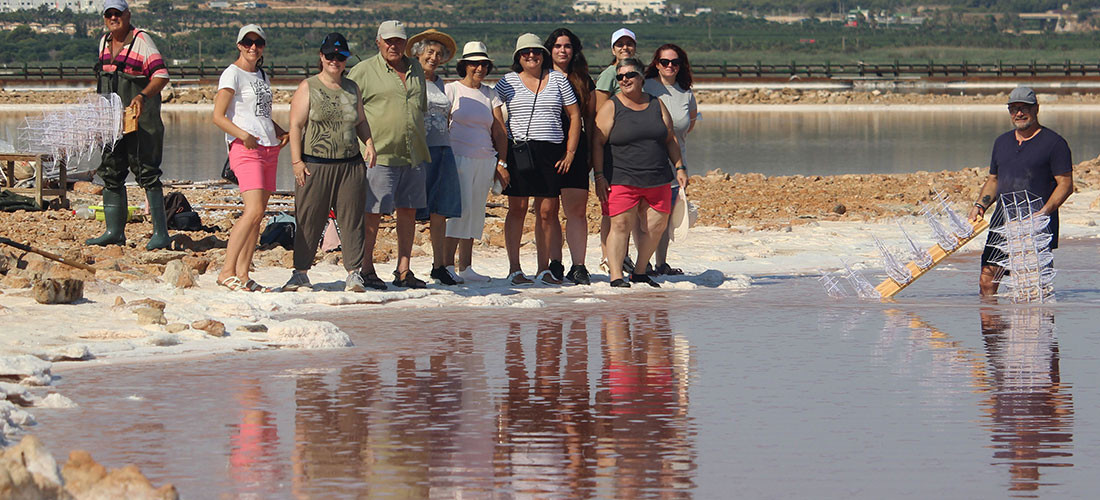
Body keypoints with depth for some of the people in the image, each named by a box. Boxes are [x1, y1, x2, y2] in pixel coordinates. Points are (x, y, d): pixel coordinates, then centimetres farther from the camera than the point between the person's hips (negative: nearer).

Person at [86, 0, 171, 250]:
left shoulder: (141, 40, -9)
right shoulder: (105, 42, 14)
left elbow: (161, 76, -16)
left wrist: (142, 96, -31)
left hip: (140, 119, -8)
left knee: (146, 172, -10)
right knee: (111, 173, 9)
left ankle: (161, 233, -8)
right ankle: (114, 232, 16)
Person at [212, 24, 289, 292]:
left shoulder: (262, 76, 19)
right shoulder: (232, 74, -5)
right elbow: (218, 116, -11)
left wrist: (282, 133, 13)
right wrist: (243, 135, -26)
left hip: (269, 147, 8)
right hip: (245, 149, -8)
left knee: (258, 215, 2)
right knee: (253, 211, -20)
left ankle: (242, 275, 3)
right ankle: (227, 271, -19)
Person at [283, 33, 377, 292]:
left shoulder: (352, 88, 15)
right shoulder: (308, 88, 2)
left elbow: (361, 122, 24)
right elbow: (296, 125, -2)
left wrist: (369, 143, 5)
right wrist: (297, 161, -10)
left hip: (350, 165, 3)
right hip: (314, 165, -3)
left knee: (351, 219, -1)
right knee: (309, 220, -1)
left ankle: (354, 273, 2)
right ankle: (300, 272, 7)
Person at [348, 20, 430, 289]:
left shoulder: (415, 69, 15)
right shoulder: (365, 70, -3)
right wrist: (363, 142, -6)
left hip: (413, 155, 6)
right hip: (380, 154, -6)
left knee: (408, 211, 7)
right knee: (373, 213, -5)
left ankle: (403, 271, 13)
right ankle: (366, 270, 3)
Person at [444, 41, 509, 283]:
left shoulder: (490, 94, 14)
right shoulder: (452, 90, 1)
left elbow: (500, 131, 13)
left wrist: (502, 163, 4)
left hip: (485, 160, 5)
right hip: (459, 157, -5)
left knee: (475, 212, 5)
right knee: (461, 209, -16)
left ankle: (465, 267, 9)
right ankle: (447, 265, -14)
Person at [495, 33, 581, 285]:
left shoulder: (558, 79, 9)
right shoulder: (508, 82, 6)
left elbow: (575, 115, 12)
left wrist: (570, 151, 4)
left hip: (551, 151, 2)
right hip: (518, 151, -2)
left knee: (547, 212, 1)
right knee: (517, 209, -3)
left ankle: (544, 269, 7)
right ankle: (514, 269, 1)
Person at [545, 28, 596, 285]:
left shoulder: (583, 81, 14)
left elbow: (590, 118, 16)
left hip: (575, 149, 1)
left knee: (577, 210, -7)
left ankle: (578, 267, -9)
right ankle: (555, 264, 6)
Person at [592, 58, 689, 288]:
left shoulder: (656, 104, 12)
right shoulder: (611, 107, 1)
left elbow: (670, 140, 18)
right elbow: (597, 142, -2)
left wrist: (680, 168, 10)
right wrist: (599, 176, -10)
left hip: (658, 181, 4)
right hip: (622, 180, -4)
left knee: (656, 227, 4)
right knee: (621, 225, -12)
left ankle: (639, 272, 17)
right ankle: (616, 276, -10)